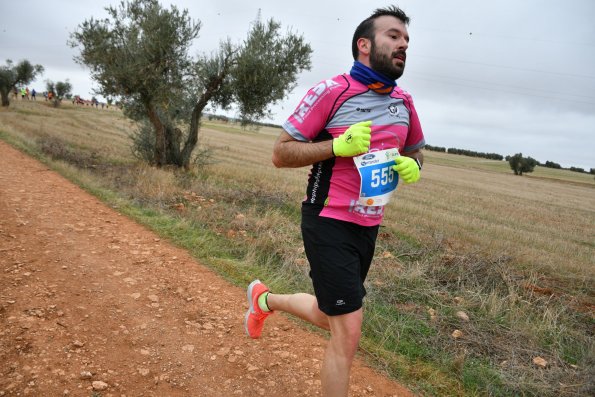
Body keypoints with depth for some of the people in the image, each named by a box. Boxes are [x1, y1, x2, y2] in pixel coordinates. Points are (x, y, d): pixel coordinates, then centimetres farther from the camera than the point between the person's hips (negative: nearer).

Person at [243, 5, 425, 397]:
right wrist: (339, 146, -24)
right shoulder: (331, 91, -13)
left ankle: (266, 299, 47)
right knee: (348, 332, -7)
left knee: (330, 316, 21)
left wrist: (412, 166, -2)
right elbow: (281, 153, -11)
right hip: (330, 226, -7)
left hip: (369, 227, 7)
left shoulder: (404, 101, 7)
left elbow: (415, 151, 22)